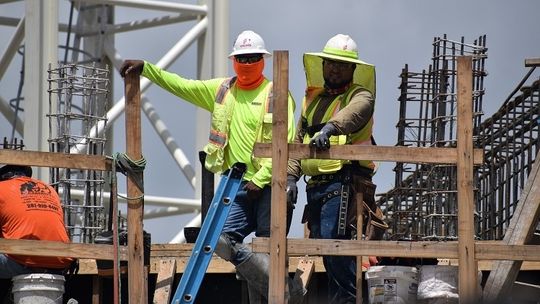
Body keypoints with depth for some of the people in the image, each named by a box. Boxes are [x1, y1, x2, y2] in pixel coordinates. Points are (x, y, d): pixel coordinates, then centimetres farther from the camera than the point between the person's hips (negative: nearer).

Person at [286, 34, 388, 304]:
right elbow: (298, 140, 20)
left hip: (343, 181, -7)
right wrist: (291, 176, 6)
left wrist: (331, 126, -44)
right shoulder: (313, 99, 21)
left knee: (334, 241, -16)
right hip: (316, 184, 7)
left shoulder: (360, 96, 0)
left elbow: (354, 111, -25)